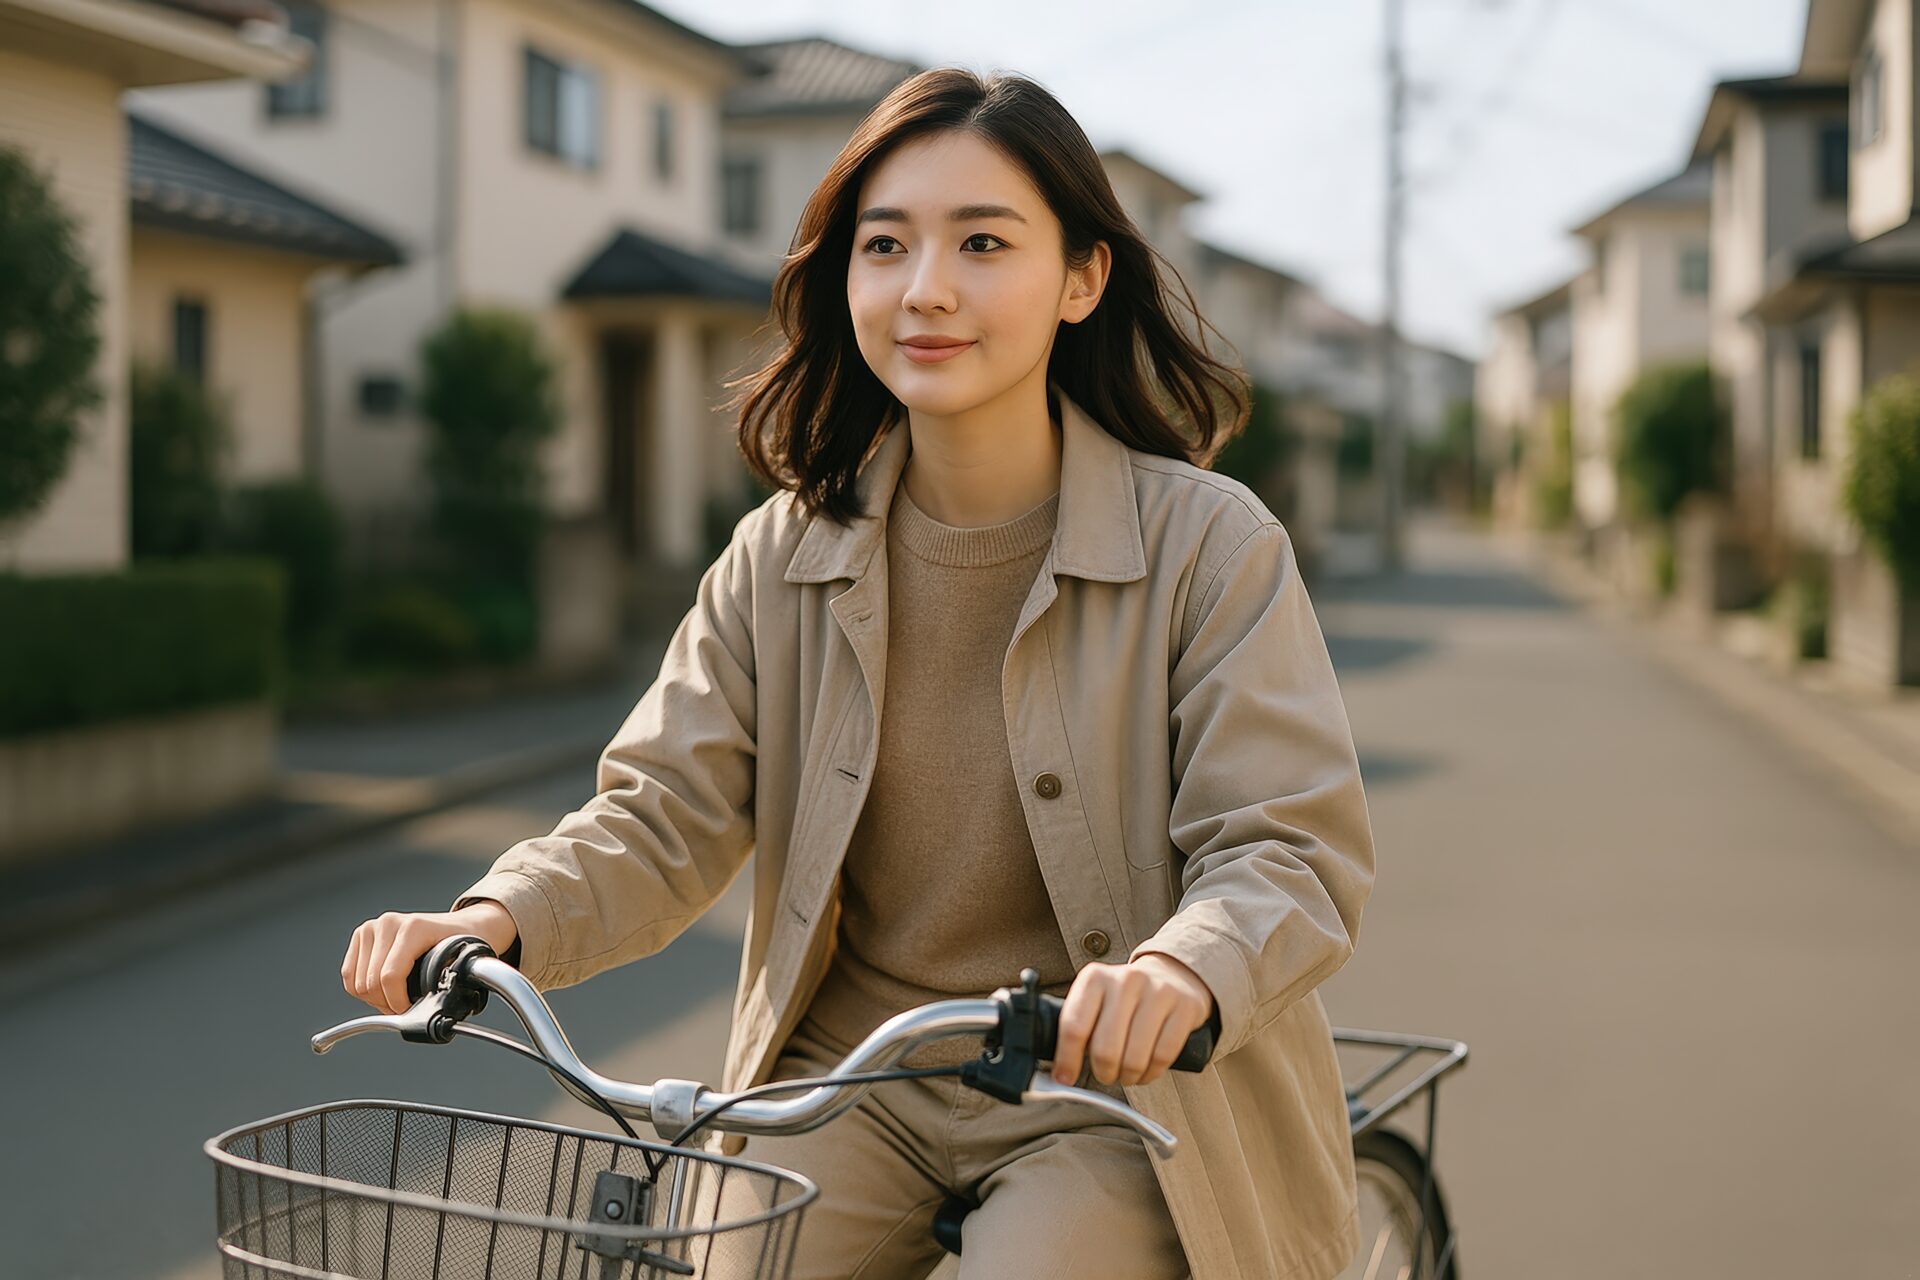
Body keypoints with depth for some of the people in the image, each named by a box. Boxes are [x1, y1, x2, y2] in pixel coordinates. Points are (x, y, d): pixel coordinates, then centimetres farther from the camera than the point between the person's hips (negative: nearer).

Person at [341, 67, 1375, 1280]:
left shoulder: (1209, 542, -11)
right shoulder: (783, 559, 1)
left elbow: (1294, 851, -16)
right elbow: (665, 815, -2)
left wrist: (1183, 972, -39)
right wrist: (497, 920, -23)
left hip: (1114, 1096, -2)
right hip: (850, 1075, 3)